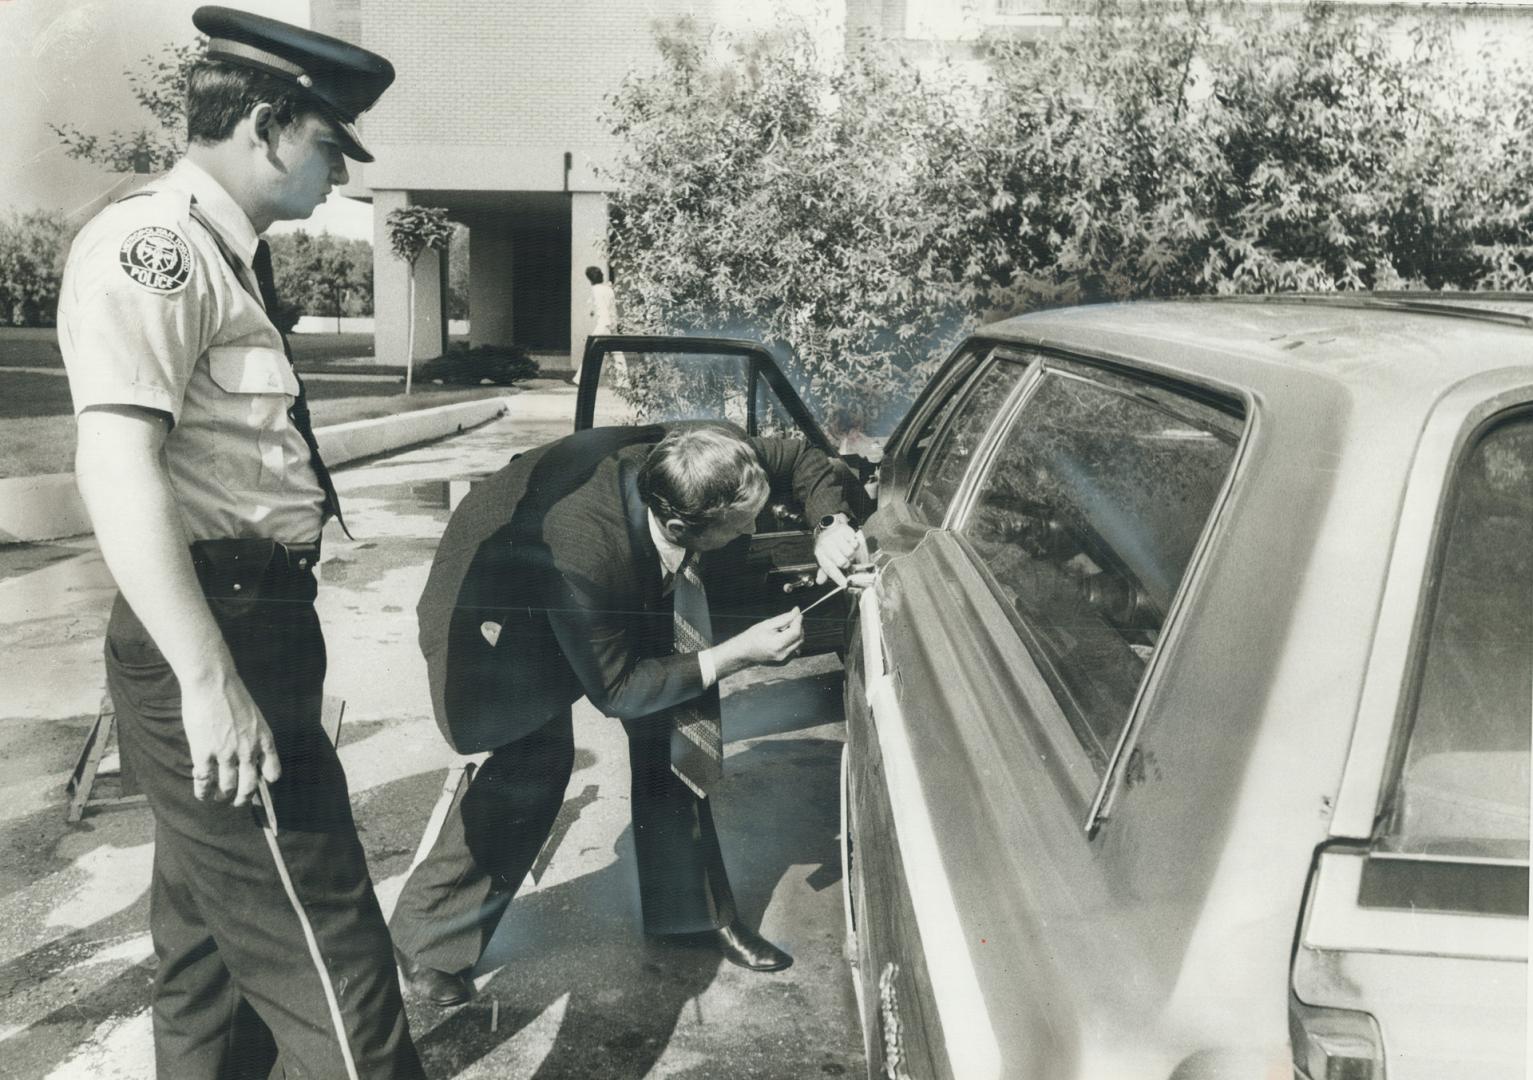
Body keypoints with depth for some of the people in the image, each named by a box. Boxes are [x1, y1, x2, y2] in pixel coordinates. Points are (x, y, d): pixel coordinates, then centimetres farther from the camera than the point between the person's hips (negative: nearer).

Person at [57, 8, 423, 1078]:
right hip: (210, 639, -10)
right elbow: (116, 465, -25)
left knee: (214, 945, 21)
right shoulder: (151, 247, -14)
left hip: (260, 623, 10)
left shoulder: (226, 255, 16)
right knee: (320, 951, -4)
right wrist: (209, 683, -29)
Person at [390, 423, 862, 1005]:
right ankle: (423, 937, -2)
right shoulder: (586, 553, -44)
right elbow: (615, 689, -28)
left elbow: (797, 458, -7)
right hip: (493, 603, -6)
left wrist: (832, 525, -26)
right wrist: (737, 654, -29)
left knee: (674, 716, 0)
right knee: (538, 756, -22)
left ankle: (690, 908, 17)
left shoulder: (692, 456, -29)